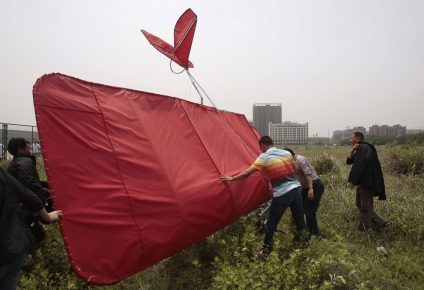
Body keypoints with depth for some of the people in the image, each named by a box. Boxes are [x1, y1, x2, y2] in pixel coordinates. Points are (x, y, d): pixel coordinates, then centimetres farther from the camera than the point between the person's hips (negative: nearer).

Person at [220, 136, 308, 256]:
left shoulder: (264, 157, -6)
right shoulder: (287, 153, 8)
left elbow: (247, 172, -8)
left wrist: (232, 178, 2)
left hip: (282, 194, -5)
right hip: (295, 189, 6)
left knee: (271, 223, 8)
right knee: (300, 220, 18)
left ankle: (266, 250, 18)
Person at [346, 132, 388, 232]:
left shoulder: (364, 148, -14)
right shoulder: (359, 150, 16)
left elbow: (363, 165, -24)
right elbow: (348, 161, 9)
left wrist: (354, 179, -22)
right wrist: (352, 150, -5)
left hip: (367, 182, -11)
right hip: (362, 182, 11)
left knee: (365, 207, -2)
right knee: (360, 205, 18)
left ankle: (363, 231, 7)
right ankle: (382, 222, 24)